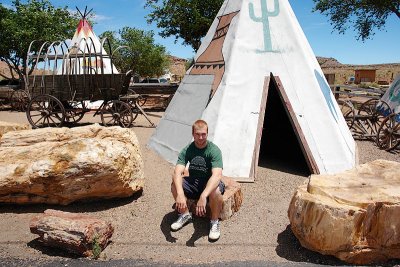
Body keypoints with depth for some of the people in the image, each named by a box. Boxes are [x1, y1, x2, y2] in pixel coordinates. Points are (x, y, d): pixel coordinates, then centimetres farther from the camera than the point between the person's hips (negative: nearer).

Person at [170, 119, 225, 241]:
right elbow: (177, 173, -24)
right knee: (174, 185, -23)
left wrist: (203, 196, -49)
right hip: (193, 183, 3)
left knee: (215, 192, -37)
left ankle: (214, 222, -8)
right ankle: (185, 214, 1)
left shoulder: (214, 150, -21)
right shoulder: (187, 150, -11)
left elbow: (217, 175, -36)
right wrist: (180, 193, -43)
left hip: (210, 184, -3)